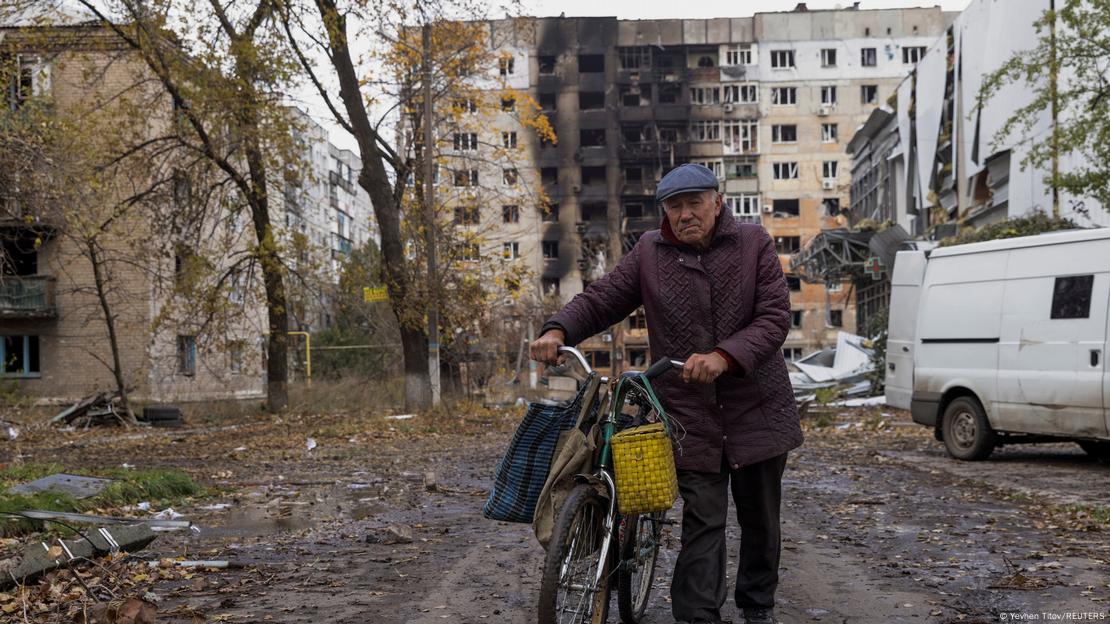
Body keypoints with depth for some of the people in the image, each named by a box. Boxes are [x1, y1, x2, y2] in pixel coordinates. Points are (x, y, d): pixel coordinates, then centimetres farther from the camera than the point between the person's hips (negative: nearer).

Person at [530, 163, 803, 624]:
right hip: (690, 415, -1)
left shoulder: (753, 243, -2)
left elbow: (774, 317, -10)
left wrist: (724, 356, -26)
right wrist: (559, 330, -16)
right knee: (702, 523, -4)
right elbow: (600, 300, 4)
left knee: (760, 520, 15)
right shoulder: (649, 253, 1)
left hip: (756, 410, 1)